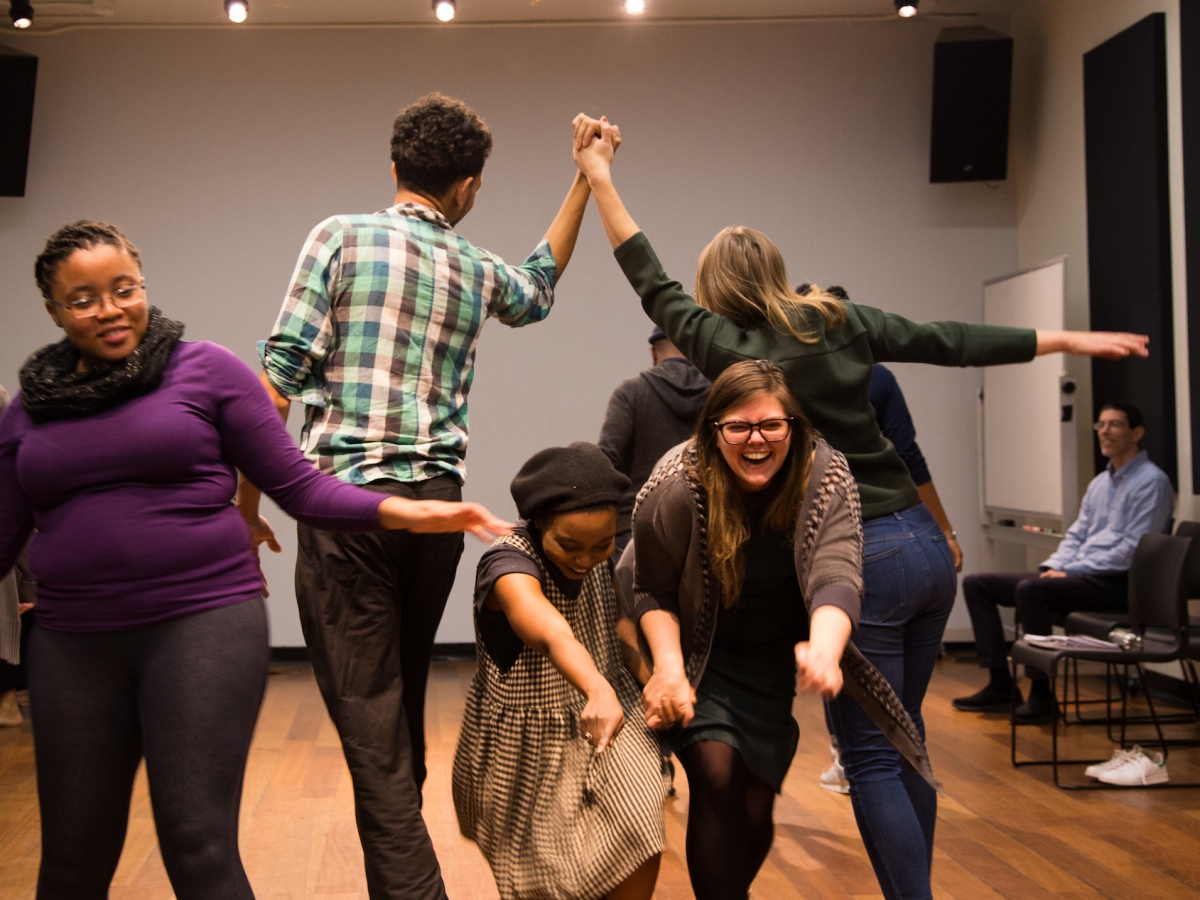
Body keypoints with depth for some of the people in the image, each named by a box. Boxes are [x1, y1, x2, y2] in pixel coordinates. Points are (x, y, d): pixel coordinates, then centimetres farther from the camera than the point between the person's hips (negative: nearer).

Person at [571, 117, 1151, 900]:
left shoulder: (731, 349, -5)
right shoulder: (842, 324, 7)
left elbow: (653, 287, 4)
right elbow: (952, 342, 9)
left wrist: (600, 180, 9)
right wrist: (1070, 341, 18)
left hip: (858, 561, -6)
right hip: (925, 544, 6)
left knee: (871, 757, 3)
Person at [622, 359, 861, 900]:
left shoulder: (825, 476, -22)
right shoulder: (677, 486, -26)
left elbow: (836, 577, -35)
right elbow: (653, 590, -15)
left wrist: (824, 650, -54)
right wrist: (668, 668, -29)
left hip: (772, 651, 2)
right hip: (695, 648, -2)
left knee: (756, 807, 6)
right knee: (716, 776, -21)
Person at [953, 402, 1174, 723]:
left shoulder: (1151, 482, -8)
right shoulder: (1099, 483, 19)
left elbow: (1132, 549, -16)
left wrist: (1070, 570, -18)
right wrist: (1052, 566, 0)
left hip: (1116, 582, -9)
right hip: (1077, 575, 9)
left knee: (1030, 589, -35)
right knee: (976, 584, 0)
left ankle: (1041, 694, -23)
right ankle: (1001, 685, -5)